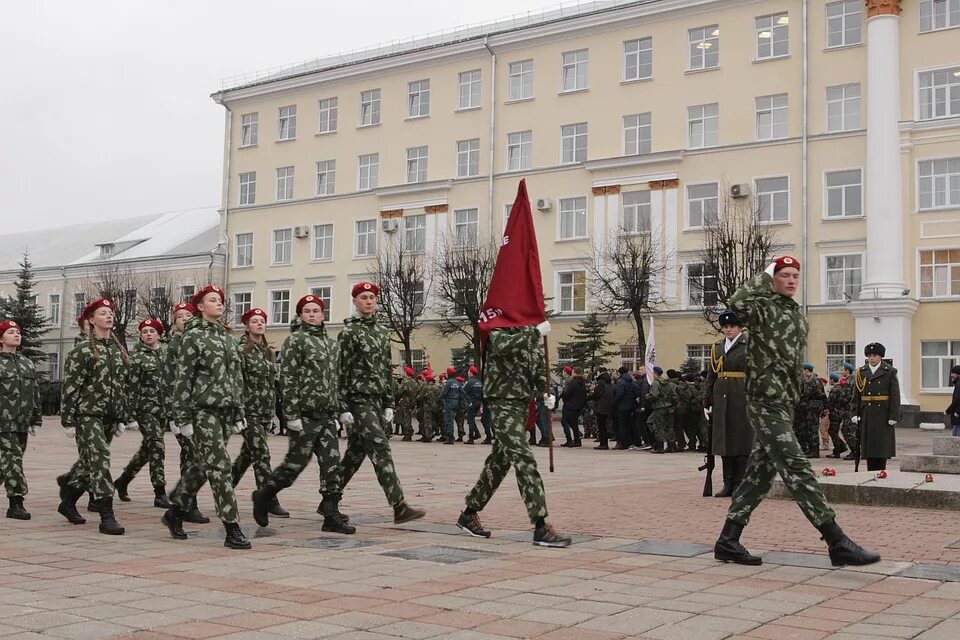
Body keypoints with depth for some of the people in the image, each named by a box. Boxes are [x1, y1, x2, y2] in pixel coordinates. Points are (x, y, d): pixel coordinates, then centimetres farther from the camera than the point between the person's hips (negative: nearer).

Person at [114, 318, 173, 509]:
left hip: (163, 409, 6)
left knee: (147, 449, 15)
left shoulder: (166, 353, 8)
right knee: (157, 449, -10)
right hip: (146, 408, -6)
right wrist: (131, 416, -12)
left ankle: (122, 480, 34)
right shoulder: (137, 357, -6)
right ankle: (160, 495, -6)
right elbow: (131, 387, -8)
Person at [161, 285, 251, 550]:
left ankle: (175, 512, 32)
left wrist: (239, 415, 16)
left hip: (225, 411, 7)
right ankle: (232, 530, -10)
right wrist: (183, 419, -12)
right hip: (203, 411, -7)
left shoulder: (228, 338, 16)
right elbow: (182, 379, -8)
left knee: (202, 465, 15)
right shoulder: (193, 336, -4)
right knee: (220, 466, -11)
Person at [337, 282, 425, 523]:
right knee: (380, 449, -14)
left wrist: (389, 404, 13)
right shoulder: (349, 332, -6)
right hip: (359, 401, -7)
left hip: (377, 400, 7)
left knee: (355, 453, 12)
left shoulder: (382, 333, 15)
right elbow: (340, 372, -10)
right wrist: (343, 408, -14)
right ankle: (399, 507, -17)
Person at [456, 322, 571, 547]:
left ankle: (469, 514, 29)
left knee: (500, 460, 16)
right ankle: (541, 528, -16)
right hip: (503, 402, -9)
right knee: (524, 459, -15)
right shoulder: (500, 329, -10)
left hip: (523, 402, 9)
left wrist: (545, 392, 2)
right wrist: (536, 332, -30)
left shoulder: (532, 332, 12)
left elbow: (538, 366, 19)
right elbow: (503, 346, -33)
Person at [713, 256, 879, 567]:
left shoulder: (798, 315, 19)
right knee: (797, 469, -11)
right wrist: (764, 275, -15)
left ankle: (728, 541, 16)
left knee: (760, 473, 10)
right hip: (765, 402, -9)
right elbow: (738, 301, -30)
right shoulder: (764, 307, -7)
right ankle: (838, 543, -12)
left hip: (784, 404, 9)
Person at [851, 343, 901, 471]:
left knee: (882, 446, 0)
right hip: (867, 416, 2)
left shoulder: (890, 372, 1)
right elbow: (856, 396, 8)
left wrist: (893, 416, -10)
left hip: (883, 415, -2)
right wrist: (855, 414, 0)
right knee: (869, 445, 5)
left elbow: (895, 396, -4)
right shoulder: (861, 372, 7)